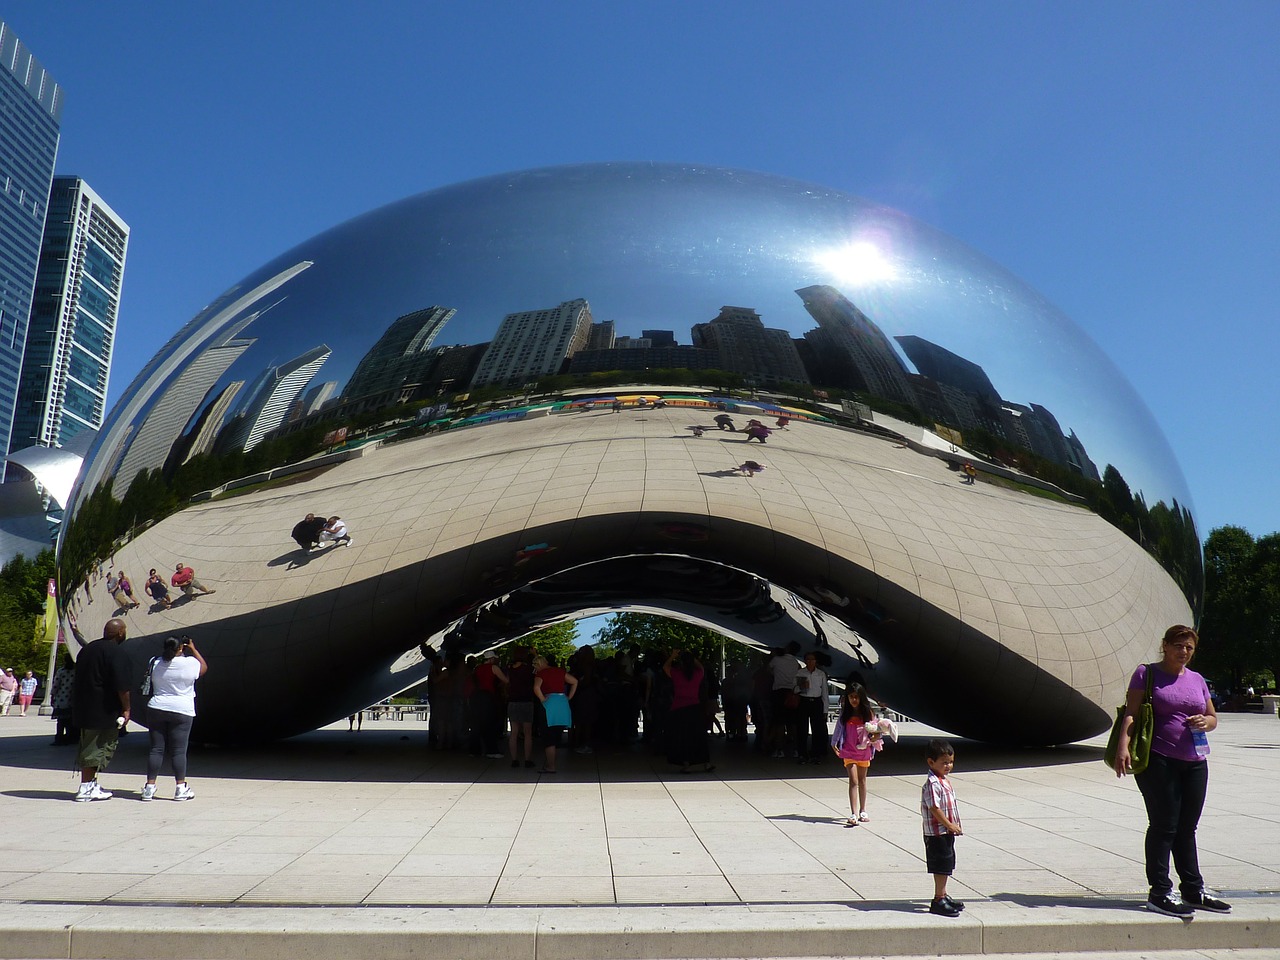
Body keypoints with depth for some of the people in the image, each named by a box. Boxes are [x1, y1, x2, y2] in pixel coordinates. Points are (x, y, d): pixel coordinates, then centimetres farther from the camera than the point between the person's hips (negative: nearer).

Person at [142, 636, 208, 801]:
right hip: (182, 711, -3)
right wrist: (193, 649, 17)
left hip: (156, 709, 3)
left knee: (156, 749, 7)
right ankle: (181, 788, 2)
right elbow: (204, 668, 14)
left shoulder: (156, 663, 3)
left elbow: (151, 686, 16)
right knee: (178, 750, 0)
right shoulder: (190, 662, -7)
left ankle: (150, 787, 8)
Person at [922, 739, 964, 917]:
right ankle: (938, 900, 3)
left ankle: (943, 895, 30)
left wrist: (954, 825, 17)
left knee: (946, 866, 18)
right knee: (942, 866, -4)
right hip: (937, 832, -10)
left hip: (947, 831, 10)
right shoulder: (932, 784, -21)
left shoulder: (945, 780, 11)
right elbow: (934, 808, -25)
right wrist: (949, 825, -21)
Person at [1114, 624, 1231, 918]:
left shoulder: (1197, 680, 15)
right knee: (1164, 827, -4)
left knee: (1187, 828, 14)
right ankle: (1159, 893, 2)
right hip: (1158, 761, -5)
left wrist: (1204, 721, -3)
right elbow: (1131, 713, -9)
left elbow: (1213, 718, 21)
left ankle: (1193, 890, 25)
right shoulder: (1147, 673, -2)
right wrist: (1123, 746, -21)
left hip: (1194, 763, 6)